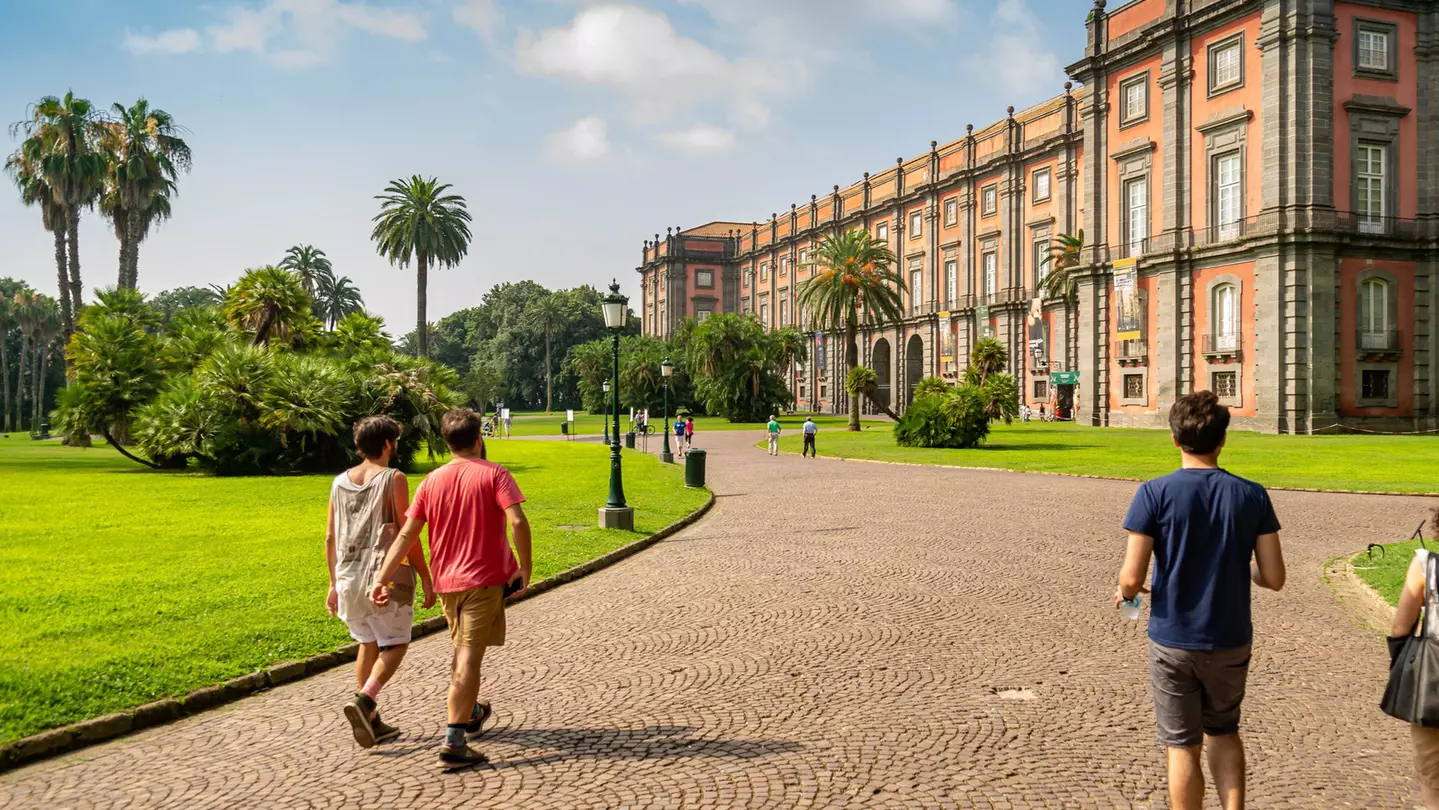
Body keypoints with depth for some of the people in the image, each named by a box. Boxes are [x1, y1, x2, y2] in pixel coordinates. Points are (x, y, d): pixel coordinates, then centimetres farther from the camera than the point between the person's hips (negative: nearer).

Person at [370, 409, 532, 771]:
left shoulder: (432, 481, 5)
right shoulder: (494, 474, -8)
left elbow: (406, 535, 0)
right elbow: (518, 521, -22)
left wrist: (381, 579, 0)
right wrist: (525, 568, -12)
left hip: (447, 581, 5)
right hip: (485, 579, -5)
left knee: (461, 650, 24)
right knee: (469, 659, -5)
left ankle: (471, 713, 43)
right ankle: (453, 743, -10)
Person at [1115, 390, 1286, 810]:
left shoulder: (1155, 493, -15)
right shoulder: (1252, 496, -6)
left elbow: (1132, 579, -17)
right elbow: (1274, 579, -4)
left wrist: (1126, 591, 6)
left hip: (1173, 641, -2)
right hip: (1231, 641, 3)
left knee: (1183, 747, 11)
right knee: (1223, 732, 25)